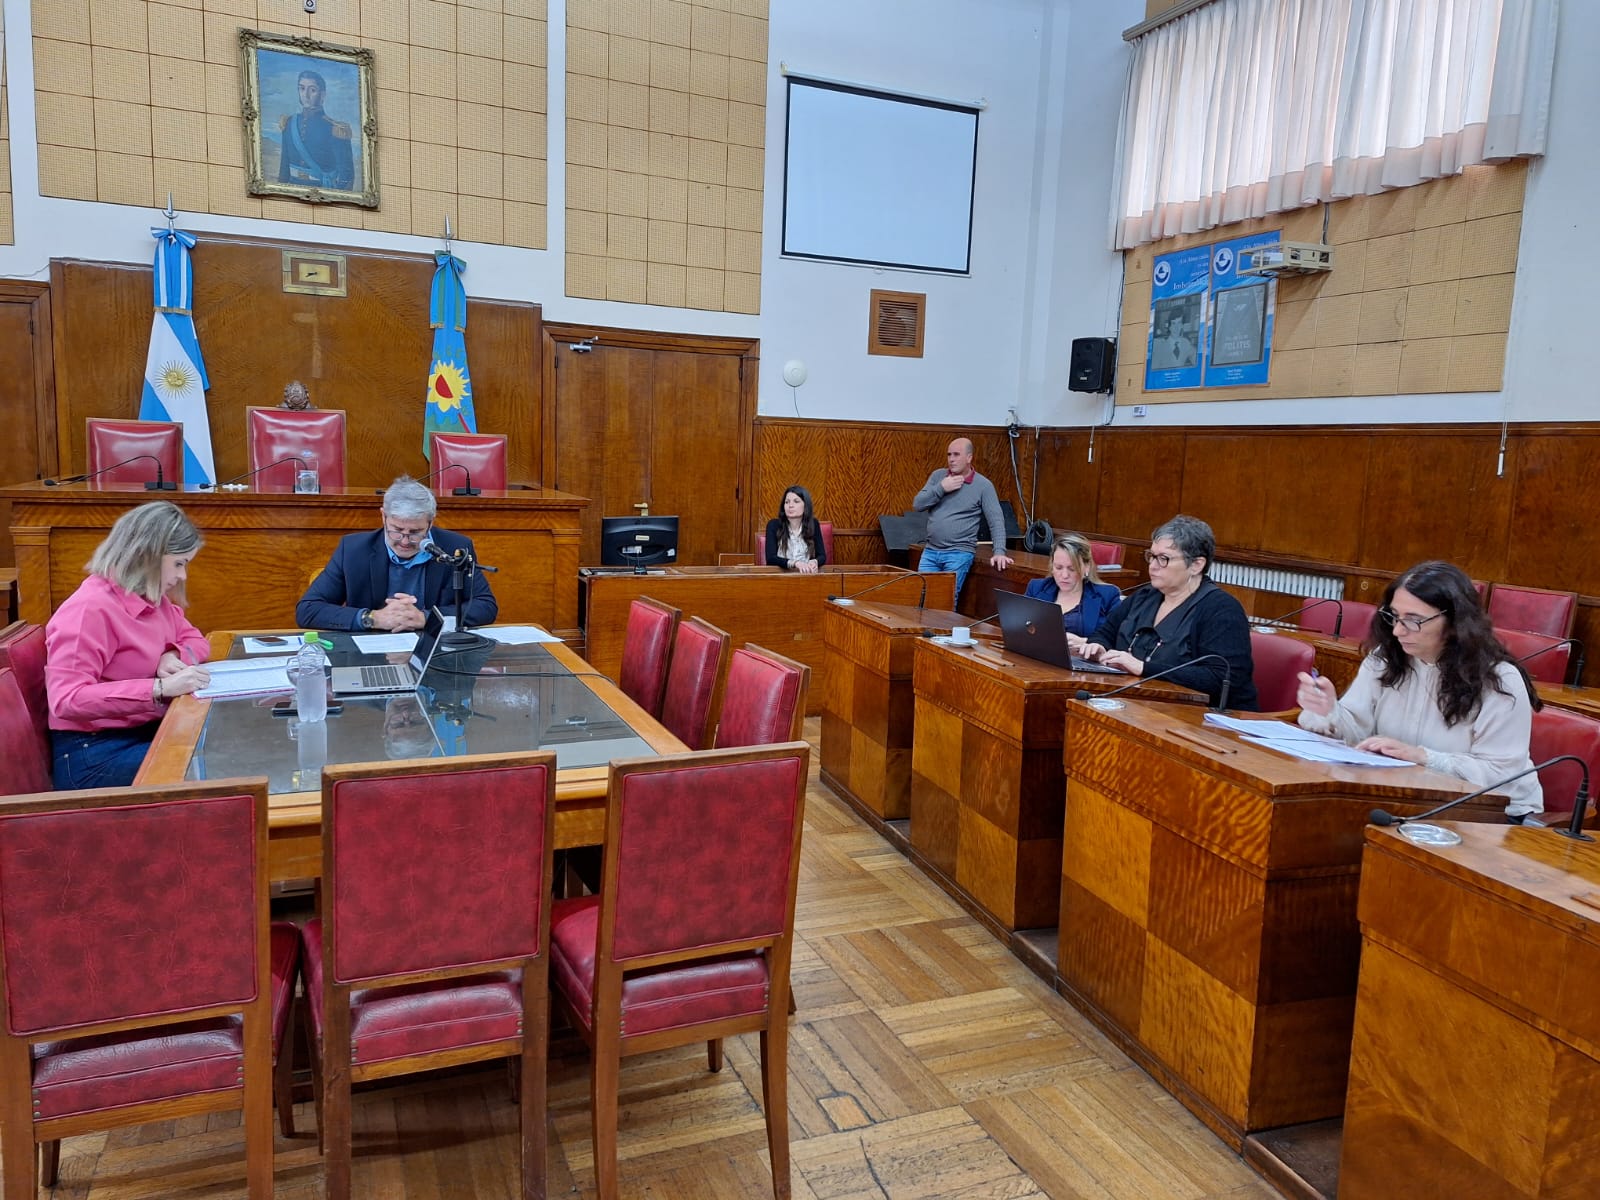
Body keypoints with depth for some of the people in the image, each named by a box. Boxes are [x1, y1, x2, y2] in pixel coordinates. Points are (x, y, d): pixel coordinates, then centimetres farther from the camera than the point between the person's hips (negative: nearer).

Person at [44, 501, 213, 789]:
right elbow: (67, 700, -26)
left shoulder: (152, 597, 7)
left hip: (147, 731, 8)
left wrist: (175, 656, -6)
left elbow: (195, 639, 18)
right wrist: (160, 687, -33)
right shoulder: (91, 608, -19)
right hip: (93, 755, -8)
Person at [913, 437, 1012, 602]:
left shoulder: (983, 485, -4)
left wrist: (999, 551, -20)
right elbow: (917, 504, 1)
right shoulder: (937, 476, 7)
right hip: (930, 551, 4)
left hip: (959, 553, -4)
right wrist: (941, 488, -12)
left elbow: (996, 520, -8)